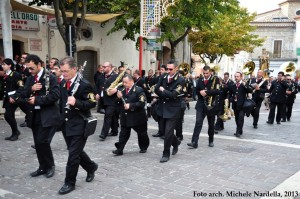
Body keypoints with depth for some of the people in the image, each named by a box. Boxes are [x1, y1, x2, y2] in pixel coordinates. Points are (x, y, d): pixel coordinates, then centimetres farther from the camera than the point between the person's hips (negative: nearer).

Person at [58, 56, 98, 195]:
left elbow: (92, 103, -16)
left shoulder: (84, 84, -15)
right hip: (66, 124, 8)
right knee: (76, 151, 18)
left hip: (79, 125, -8)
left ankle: (69, 183, 10)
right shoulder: (63, 83, 8)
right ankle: (91, 167, 41)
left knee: (73, 154, -4)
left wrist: (76, 103, -30)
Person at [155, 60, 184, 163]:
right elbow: (156, 90, 3)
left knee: (168, 132, -8)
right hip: (163, 108, 6)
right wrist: (167, 95, -6)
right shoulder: (163, 76, 5)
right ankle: (176, 143, 42)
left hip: (173, 109, -6)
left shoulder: (180, 80, -13)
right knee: (165, 130, 15)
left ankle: (166, 154, 5)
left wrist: (163, 91, -8)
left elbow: (173, 94, -21)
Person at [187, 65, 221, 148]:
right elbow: (196, 90, 13)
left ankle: (211, 141, 27)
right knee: (198, 122, -9)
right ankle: (194, 142, -13)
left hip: (211, 105, -2)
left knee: (211, 124, 11)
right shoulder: (200, 79, 8)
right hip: (201, 104, 2)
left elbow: (217, 91, -17)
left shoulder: (215, 79, -4)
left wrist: (206, 92, -21)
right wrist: (200, 92, -9)